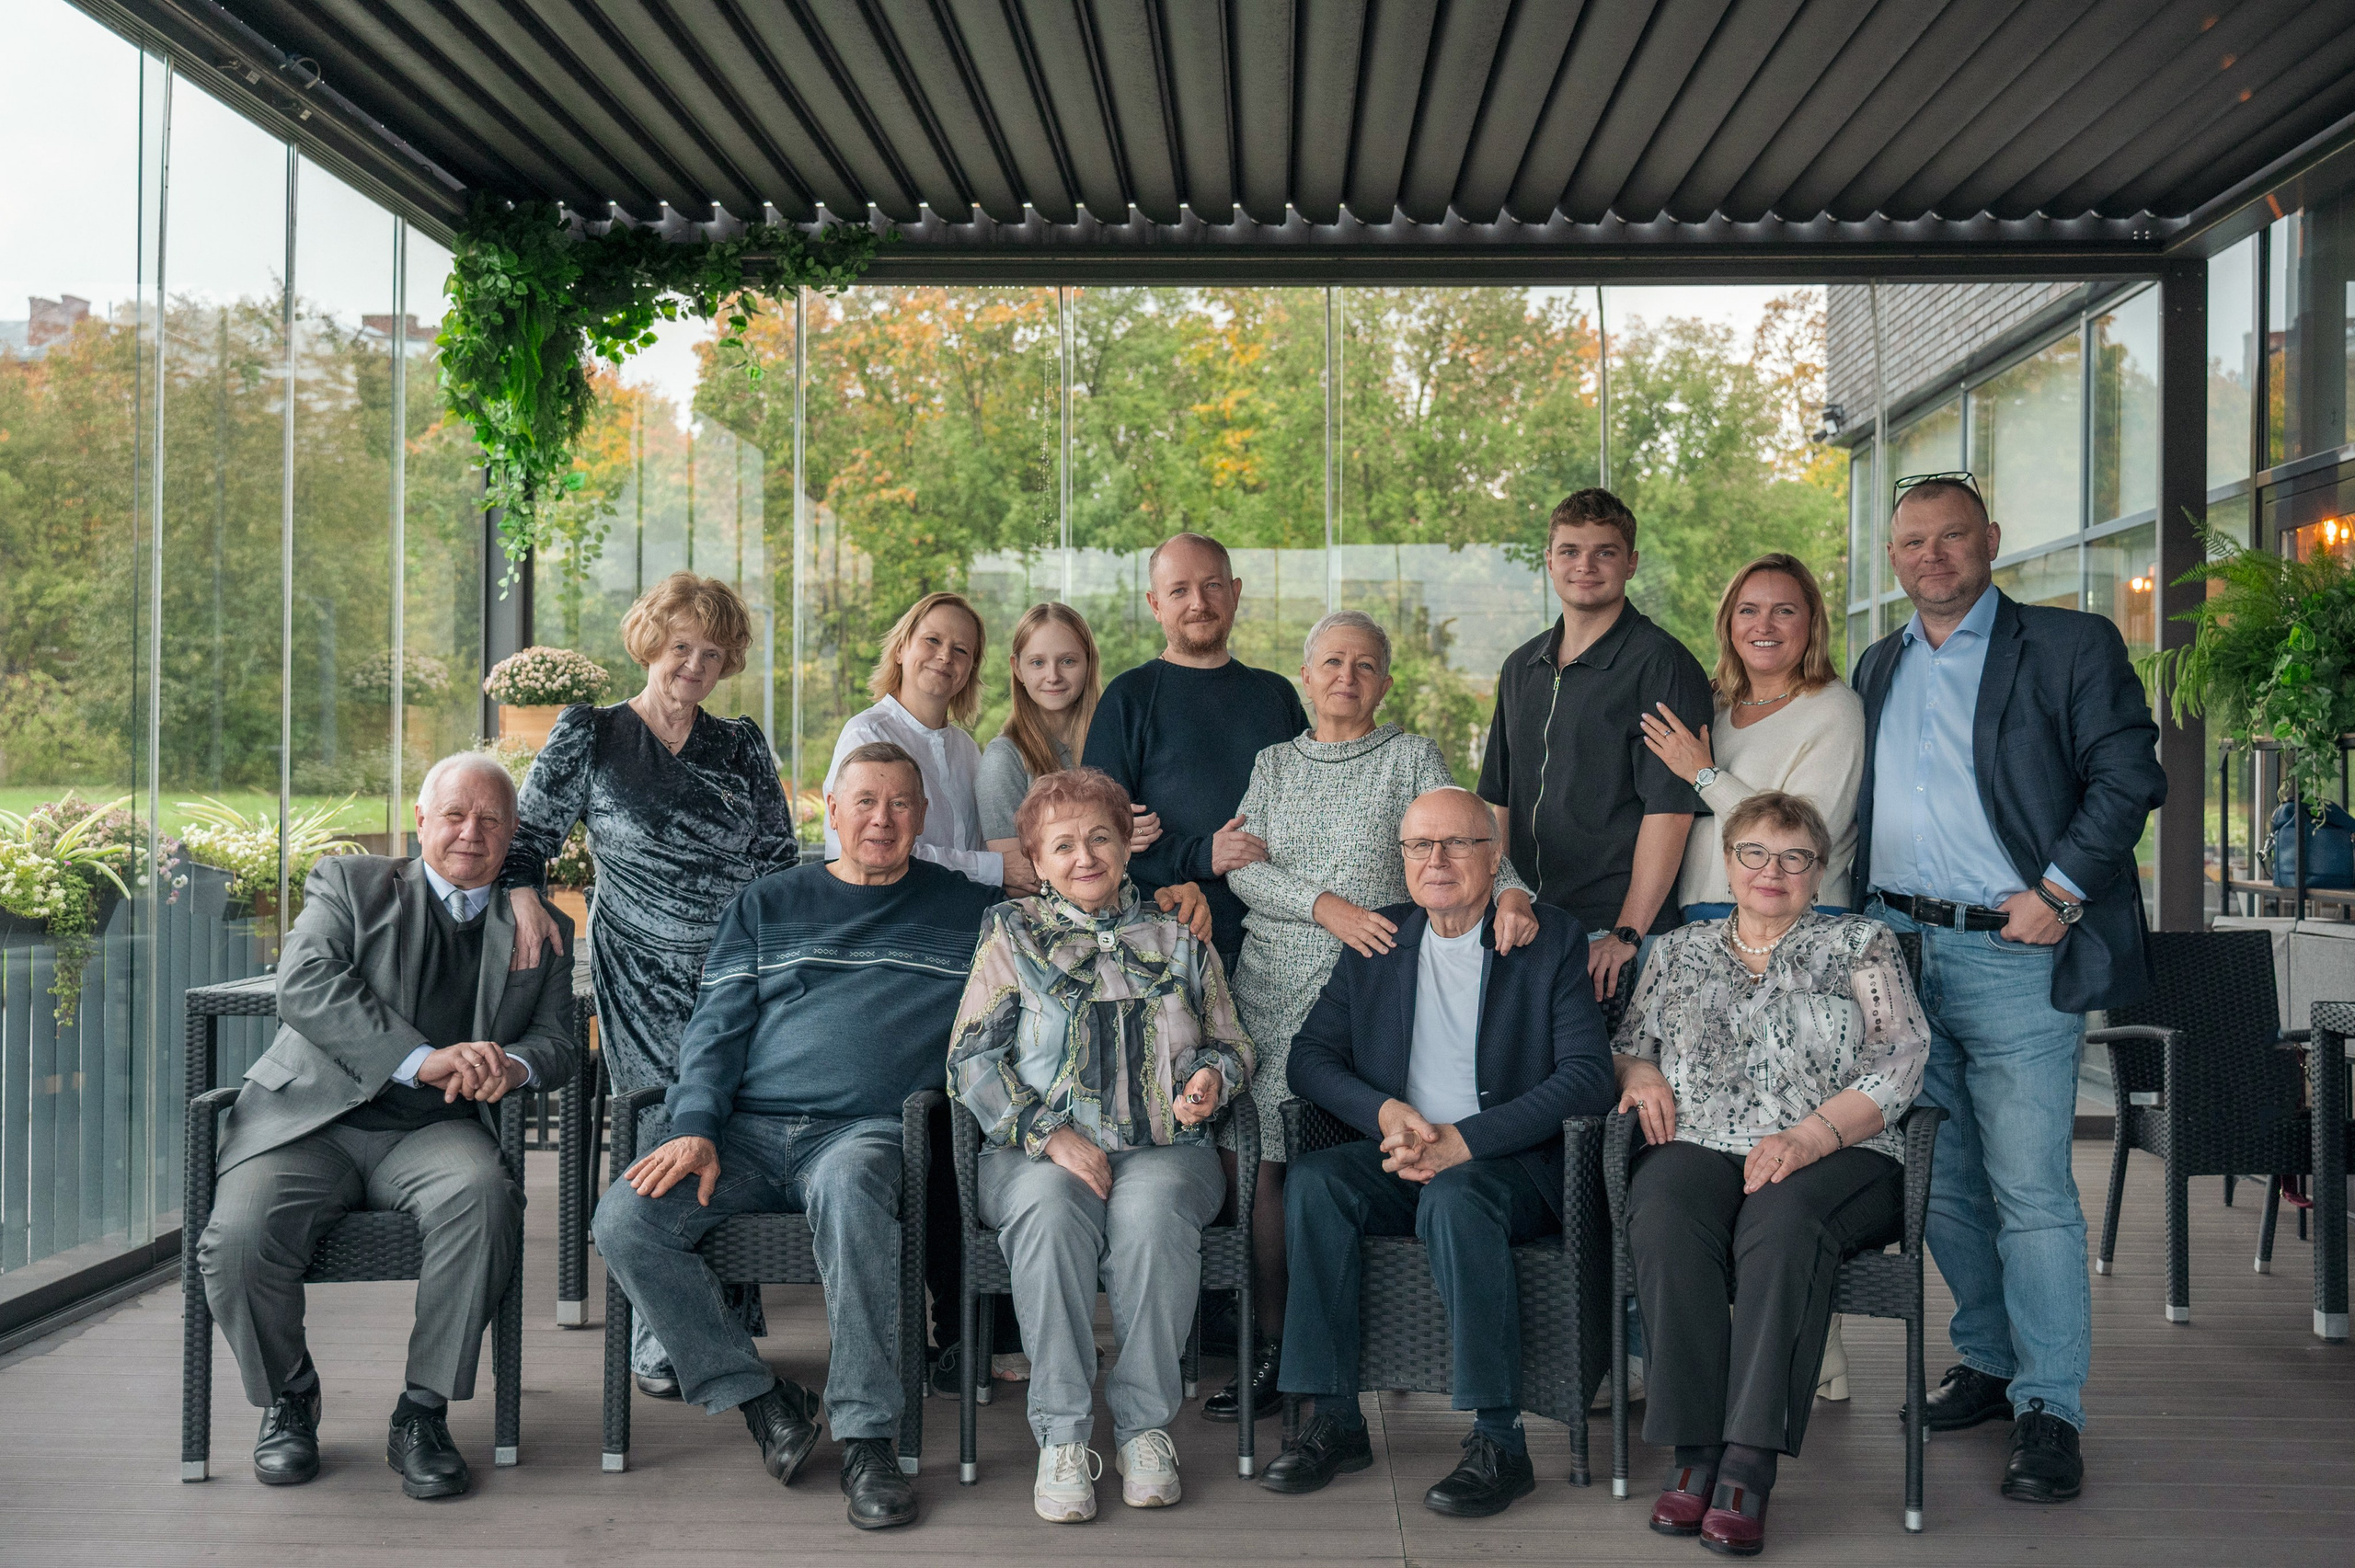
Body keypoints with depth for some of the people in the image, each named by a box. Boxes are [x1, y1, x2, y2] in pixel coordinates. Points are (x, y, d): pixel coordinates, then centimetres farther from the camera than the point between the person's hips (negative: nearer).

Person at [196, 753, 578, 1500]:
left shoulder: (544, 930, 18)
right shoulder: (348, 884, 10)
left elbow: (557, 1041, 13)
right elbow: (304, 984, -7)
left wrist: (515, 1065, -15)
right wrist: (423, 1060, -19)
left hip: (436, 1133, 1)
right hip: (312, 1119, 0)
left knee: (483, 1194, -33)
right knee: (238, 1237, -27)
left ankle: (423, 1414, -16)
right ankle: (286, 1398, 6)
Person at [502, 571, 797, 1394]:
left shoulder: (741, 745, 11)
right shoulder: (589, 734, 5)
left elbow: (780, 858, 13)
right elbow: (530, 833, 6)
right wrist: (525, 900, -13)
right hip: (640, 978, -2)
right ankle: (659, 1345, 3)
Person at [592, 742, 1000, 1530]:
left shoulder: (970, 910, 15)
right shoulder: (768, 904, 18)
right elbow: (717, 1026, 11)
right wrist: (695, 1130, -4)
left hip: (868, 1130, -3)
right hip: (748, 1130, 3)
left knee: (851, 1184, -39)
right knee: (624, 1220, -22)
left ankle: (866, 1437, -30)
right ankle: (761, 1398, -6)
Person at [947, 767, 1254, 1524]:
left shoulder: (1178, 938, 19)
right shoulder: (1013, 935, 13)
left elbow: (1231, 1046, 25)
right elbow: (971, 1060, 4)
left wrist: (1211, 1078, -1)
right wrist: (1049, 1134, -11)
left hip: (1163, 1147, 1)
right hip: (1040, 1149, -1)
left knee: (1151, 1211, -35)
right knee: (1052, 1211, -36)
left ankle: (1143, 1423, -20)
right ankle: (1062, 1434, -25)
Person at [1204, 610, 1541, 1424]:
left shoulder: (1411, 758, 8)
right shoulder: (1274, 764, 15)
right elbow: (1243, 870, 4)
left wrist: (1510, 890, -25)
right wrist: (1327, 906, -12)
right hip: (1269, 984, 3)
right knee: (1253, 1154, -5)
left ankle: (1292, 1355, 1)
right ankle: (1273, 1345, 6)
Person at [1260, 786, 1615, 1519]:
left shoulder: (1552, 939, -1)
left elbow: (1588, 1076, -11)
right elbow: (1310, 1055, 8)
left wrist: (1463, 1140, -21)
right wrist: (1385, 1112, -13)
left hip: (1511, 1164, -4)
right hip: (1399, 1160, 4)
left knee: (1453, 1196, -36)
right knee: (1312, 1181, -25)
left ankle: (1499, 1440, -26)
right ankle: (1336, 1421, -18)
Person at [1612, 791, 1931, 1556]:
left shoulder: (1861, 944, 15)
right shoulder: (1679, 950, 24)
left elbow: (1897, 1063, 2)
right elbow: (1624, 1041, 29)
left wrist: (1808, 1137, -13)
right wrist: (1638, 1069, 2)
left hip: (1835, 1156, -2)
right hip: (1698, 1147, 2)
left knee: (1782, 1223, -37)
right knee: (1666, 1221, -34)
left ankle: (1749, 1465, -37)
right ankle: (1694, 1450, -30)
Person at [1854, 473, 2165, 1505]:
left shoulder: (2071, 647, 0)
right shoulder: (1878, 668, 17)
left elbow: (2130, 775, -5)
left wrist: (2058, 890, -14)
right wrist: (1859, 924, 9)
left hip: (2014, 954, -5)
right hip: (1897, 948, 6)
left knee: (2030, 1190, -5)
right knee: (1940, 1182, 11)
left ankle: (2050, 1411, 4)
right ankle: (1989, 1362, 26)